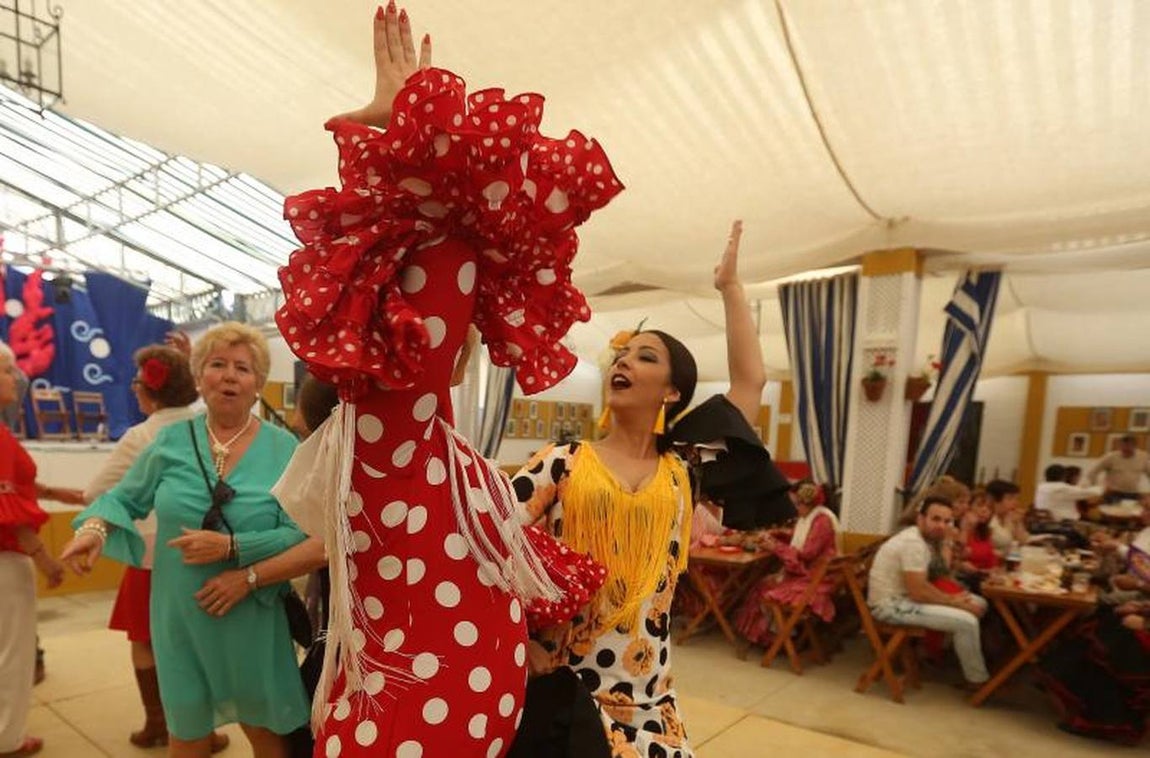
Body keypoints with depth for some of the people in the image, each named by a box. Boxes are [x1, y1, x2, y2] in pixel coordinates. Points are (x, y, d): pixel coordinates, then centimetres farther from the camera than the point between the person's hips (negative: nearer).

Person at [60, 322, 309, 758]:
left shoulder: (283, 448, -9)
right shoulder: (171, 441, -1)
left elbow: (299, 535, -13)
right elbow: (125, 497, 9)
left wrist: (230, 547, -23)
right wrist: (95, 527, -11)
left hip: (251, 617, -2)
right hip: (179, 615, 2)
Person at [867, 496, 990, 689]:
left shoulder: (919, 538, 8)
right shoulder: (914, 543, -23)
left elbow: (920, 585, 15)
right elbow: (918, 593, -24)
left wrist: (950, 599, -1)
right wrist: (954, 602, -11)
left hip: (904, 596, 10)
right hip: (890, 605, -10)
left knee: (979, 604, 11)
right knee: (967, 621, -18)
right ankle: (977, 680, 4)